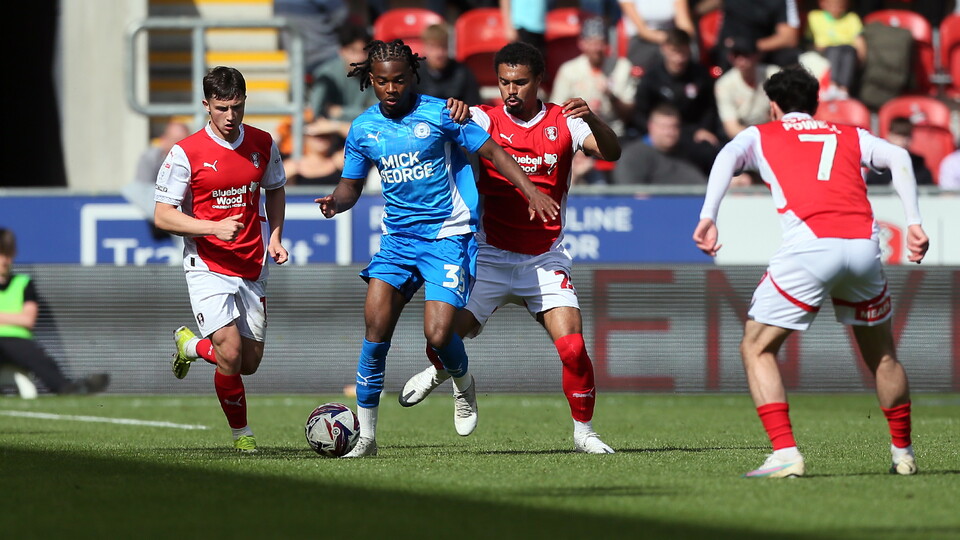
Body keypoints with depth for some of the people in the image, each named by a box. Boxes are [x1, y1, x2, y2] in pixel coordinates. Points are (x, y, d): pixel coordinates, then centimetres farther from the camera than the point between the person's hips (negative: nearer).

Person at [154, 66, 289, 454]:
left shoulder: (263, 144, 2)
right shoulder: (186, 153, -11)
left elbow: (275, 190, 21)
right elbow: (162, 216, -10)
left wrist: (274, 238, 6)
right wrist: (214, 228, -23)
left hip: (252, 269, 5)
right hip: (208, 266, -5)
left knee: (250, 362, 7)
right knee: (230, 355, -18)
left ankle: (191, 345, 37)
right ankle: (241, 433, 5)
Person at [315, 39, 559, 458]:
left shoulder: (439, 114, -7)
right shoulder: (363, 129, 5)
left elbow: (492, 152, -1)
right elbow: (351, 185, 15)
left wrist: (531, 192, -8)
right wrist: (336, 201, -8)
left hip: (448, 236, -4)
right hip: (397, 237, 4)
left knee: (438, 333, -16)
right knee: (375, 327, -11)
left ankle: (463, 384, 21)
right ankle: (364, 435, -2)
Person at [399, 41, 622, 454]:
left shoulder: (563, 121, -1)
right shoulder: (486, 119, -2)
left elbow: (610, 152, -14)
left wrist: (592, 119, -35)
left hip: (545, 258, 0)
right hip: (491, 255, 0)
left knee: (573, 348, -15)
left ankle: (583, 431, 6)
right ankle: (440, 372, 28)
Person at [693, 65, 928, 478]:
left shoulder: (761, 135, 22)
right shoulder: (849, 135, 28)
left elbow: (728, 156, 0)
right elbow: (898, 157, 11)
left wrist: (708, 217, -9)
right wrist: (914, 223, 6)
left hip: (809, 246, -3)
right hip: (864, 243, 3)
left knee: (757, 349, 9)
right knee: (882, 354, 24)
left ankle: (785, 454, -6)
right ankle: (903, 453, 30)